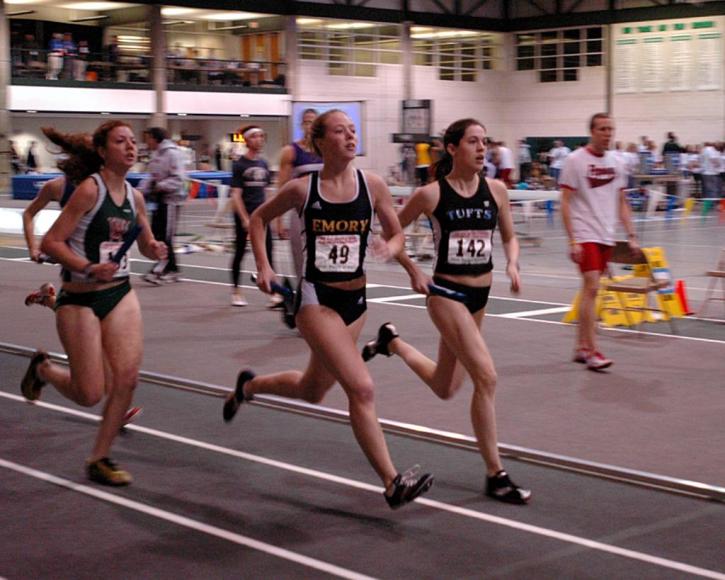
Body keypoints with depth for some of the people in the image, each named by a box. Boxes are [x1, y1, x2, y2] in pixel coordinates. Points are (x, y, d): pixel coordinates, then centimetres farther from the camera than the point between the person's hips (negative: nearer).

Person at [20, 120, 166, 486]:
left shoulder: (134, 196, 5)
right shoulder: (90, 190, -16)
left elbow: (146, 246, 19)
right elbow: (50, 242, -17)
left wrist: (154, 250, -3)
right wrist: (88, 268, -28)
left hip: (121, 295, 6)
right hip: (81, 300, -6)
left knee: (126, 378, -5)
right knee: (89, 394, -2)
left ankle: (99, 459, 12)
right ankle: (42, 369, 31)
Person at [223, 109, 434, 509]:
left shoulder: (372, 186, -3)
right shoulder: (302, 189, -8)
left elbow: (397, 235, 6)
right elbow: (258, 218, 8)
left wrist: (390, 248, -17)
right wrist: (263, 265, -3)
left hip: (355, 299, 5)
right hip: (316, 300, -5)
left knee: (312, 391, 21)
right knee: (361, 388, -18)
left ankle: (248, 385, 51)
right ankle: (392, 483, -12)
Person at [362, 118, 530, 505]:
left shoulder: (495, 190, 0)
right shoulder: (431, 194, -11)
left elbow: (509, 237, 11)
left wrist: (512, 265, -8)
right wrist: (414, 272, -7)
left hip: (480, 295, 6)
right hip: (445, 292, -6)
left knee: (446, 388, 18)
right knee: (486, 377, -17)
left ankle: (391, 342, 46)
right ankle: (495, 475, -6)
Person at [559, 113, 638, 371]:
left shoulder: (616, 163, 10)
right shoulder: (575, 160, -7)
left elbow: (622, 203, 16)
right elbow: (565, 203, -8)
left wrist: (631, 235, 7)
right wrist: (572, 241, -15)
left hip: (606, 237, 6)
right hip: (584, 235, -6)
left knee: (589, 290, 11)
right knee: (592, 288, -13)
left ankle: (581, 347, 18)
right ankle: (592, 352, -10)